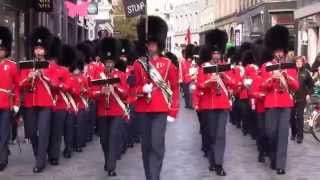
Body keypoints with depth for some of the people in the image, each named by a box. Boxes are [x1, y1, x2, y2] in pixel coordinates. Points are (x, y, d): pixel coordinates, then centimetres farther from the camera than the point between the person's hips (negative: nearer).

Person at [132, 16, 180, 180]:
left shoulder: (168, 64, 4)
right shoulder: (138, 64, 7)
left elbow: (175, 88, 5)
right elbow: (133, 87, 9)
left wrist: (173, 111, -1)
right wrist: (143, 89, -15)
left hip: (161, 109, -2)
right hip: (143, 109, 2)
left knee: (157, 144, -12)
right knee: (146, 145, 9)